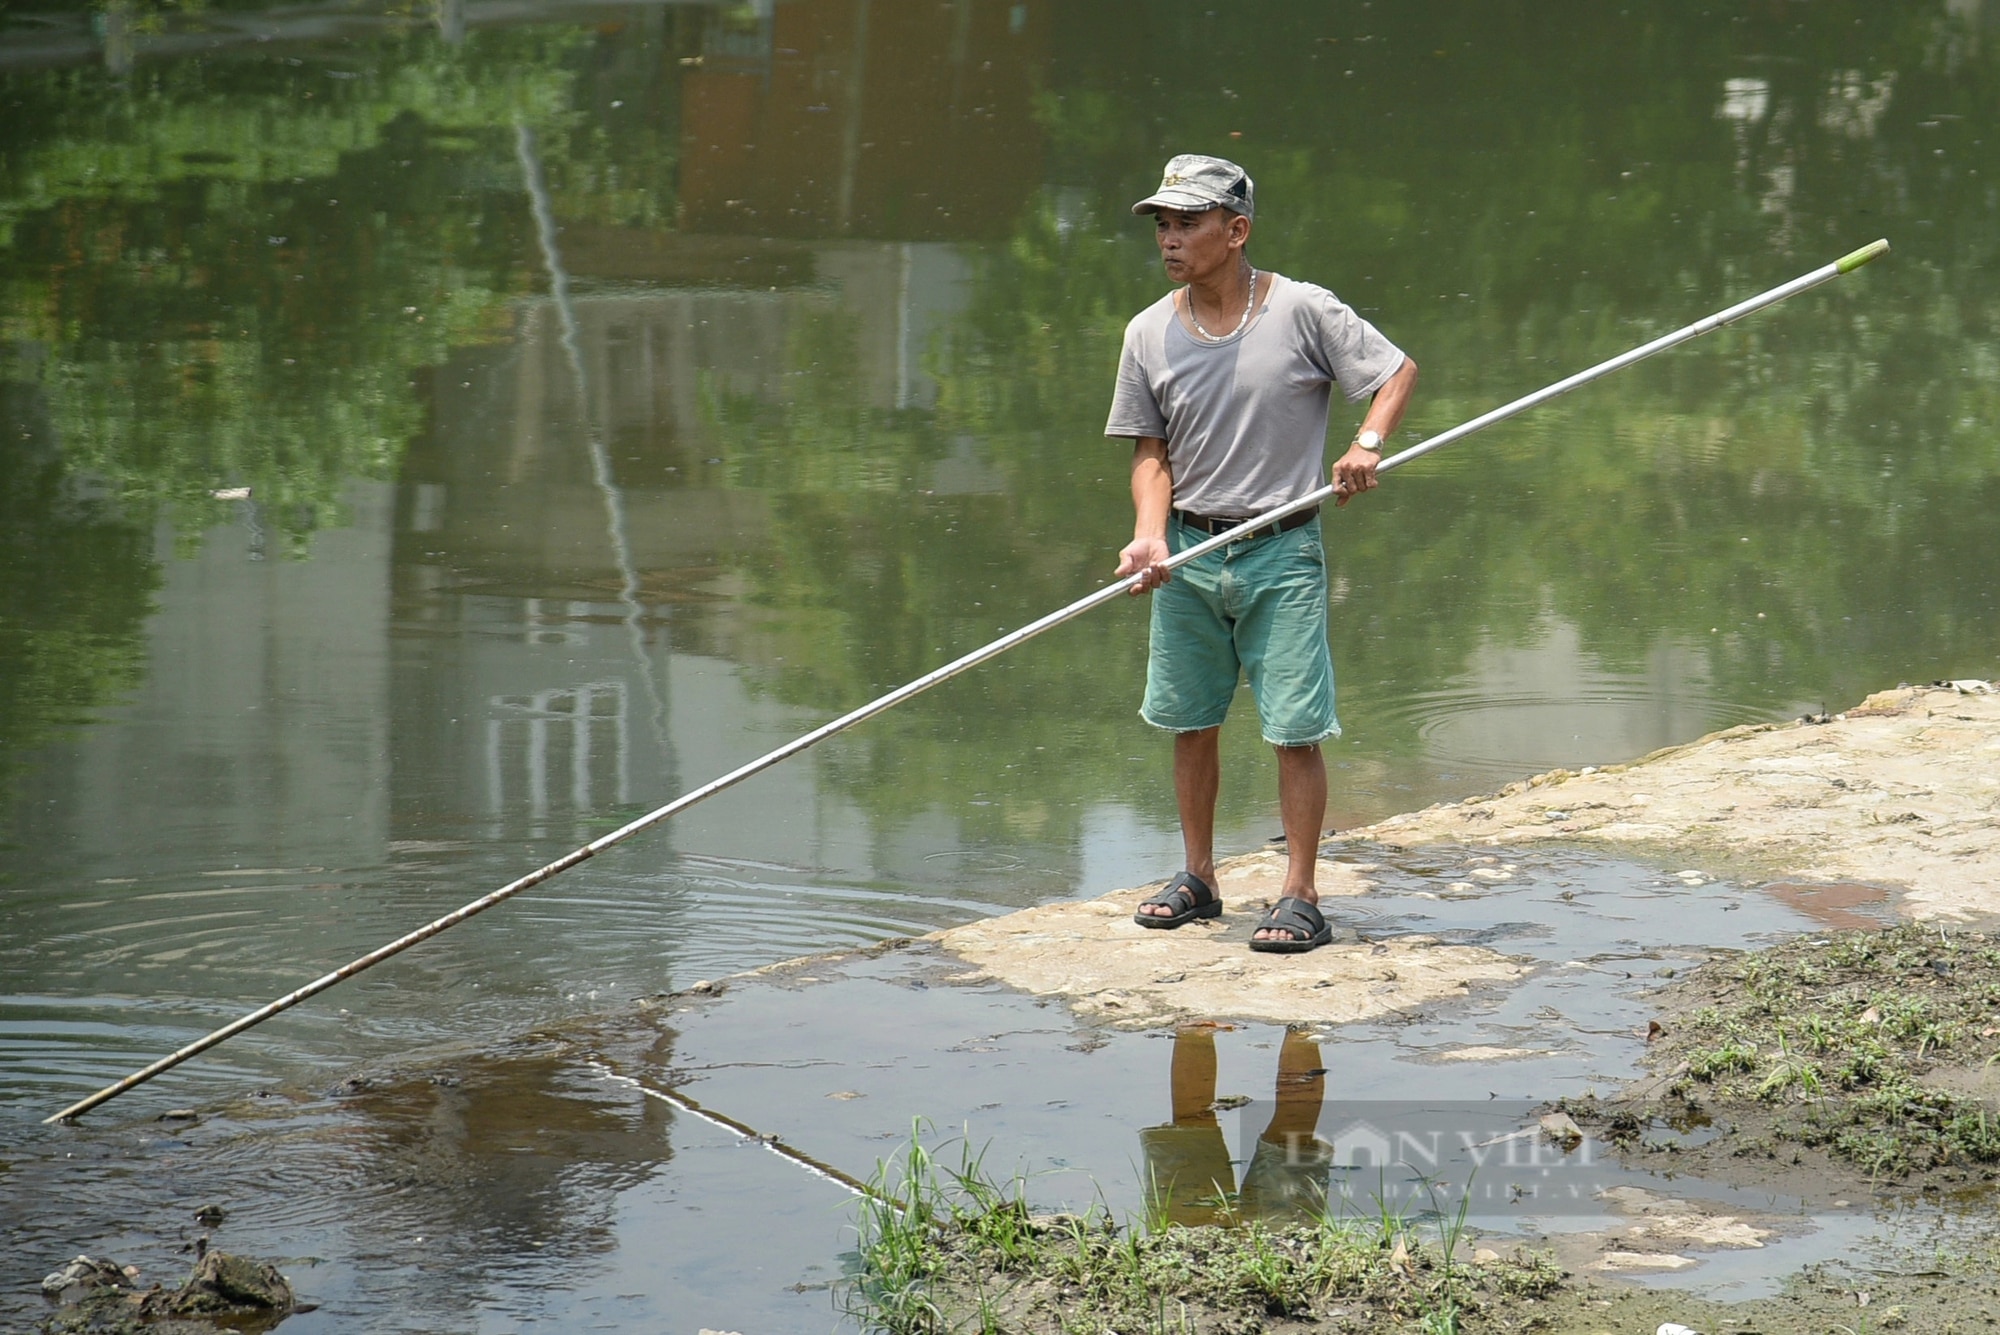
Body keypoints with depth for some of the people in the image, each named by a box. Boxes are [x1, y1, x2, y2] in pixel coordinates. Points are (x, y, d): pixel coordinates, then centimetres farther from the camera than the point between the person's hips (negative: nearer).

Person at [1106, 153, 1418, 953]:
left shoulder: (1303, 311, -8)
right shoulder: (1149, 334, 2)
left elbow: (1399, 371, 0)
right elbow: (1152, 455, 4)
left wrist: (1367, 444, -17)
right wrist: (1151, 536, -13)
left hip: (1281, 553, -4)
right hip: (1188, 554, 4)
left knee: (1295, 728, -5)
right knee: (1189, 722, 12)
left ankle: (1301, 898, 1)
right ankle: (1198, 879, 27)